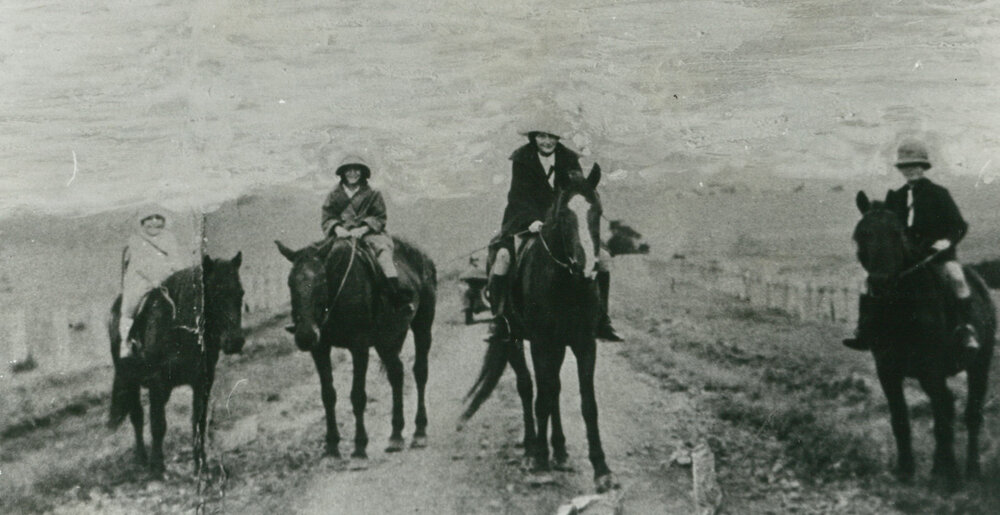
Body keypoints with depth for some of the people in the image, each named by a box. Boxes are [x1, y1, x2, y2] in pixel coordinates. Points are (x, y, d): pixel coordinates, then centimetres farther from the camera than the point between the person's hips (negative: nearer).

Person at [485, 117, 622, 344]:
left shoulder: (569, 159, 4)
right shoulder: (521, 159, -4)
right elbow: (519, 195, -13)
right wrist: (532, 220, -31)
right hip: (527, 221, -3)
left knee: (602, 257, -8)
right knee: (503, 256, -30)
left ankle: (602, 320, 5)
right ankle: (498, 319, -18)